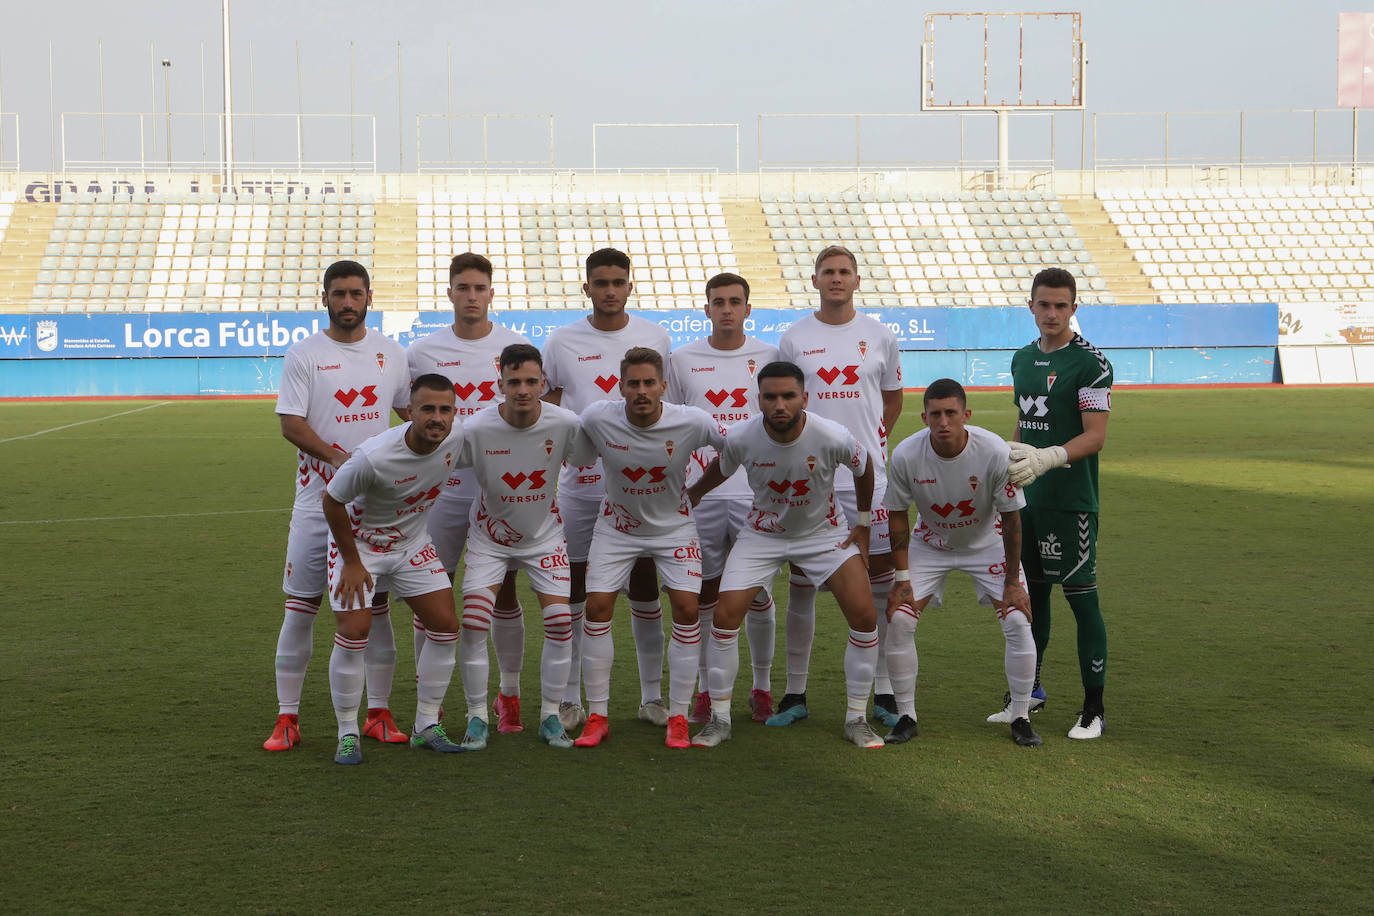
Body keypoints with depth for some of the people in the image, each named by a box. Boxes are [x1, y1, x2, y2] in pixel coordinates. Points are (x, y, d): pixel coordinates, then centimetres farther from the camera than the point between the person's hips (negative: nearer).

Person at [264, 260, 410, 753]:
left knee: (377, 606, 6)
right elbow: (291, 423, -10)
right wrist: (340, 458, -22)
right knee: (300, 607, -1)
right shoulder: (304, 354, -2)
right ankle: (287, 717, 7)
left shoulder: (390, 352, 9)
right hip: (319, 499, -3)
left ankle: (379, 713, 15)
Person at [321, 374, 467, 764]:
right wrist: (352, 563, -14)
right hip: (359, 540, -5)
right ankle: (347, 734, 2)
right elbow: (332, 501, -19)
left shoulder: (456, 437, -18)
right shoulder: (374, 456, -35)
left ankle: (426, 726, 11)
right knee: (353, 633, -14)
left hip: (412, 541, 5)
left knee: (445, 625, -2)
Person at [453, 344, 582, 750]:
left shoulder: (565, 424, -18)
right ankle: (477, 718, 4)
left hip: (544, 534, 1)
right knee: (473, 624, -13)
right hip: (489, 537, -1)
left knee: (561, 622, -9)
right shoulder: (477, 429, -23)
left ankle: (550, 717, 8)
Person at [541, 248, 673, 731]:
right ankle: (570, 699, 12)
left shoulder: (655, 338, 4)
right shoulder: (562, 343, 2)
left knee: (646, 589, 5)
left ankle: (652, 696, 16)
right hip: (578, 482, 0)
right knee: (573, 591, 3)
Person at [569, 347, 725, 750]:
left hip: (674, 524, -1)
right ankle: (597, 716, 4)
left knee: (686, 607, -13)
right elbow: (576, 460, -1)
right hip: (617, 526, 1)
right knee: (597, 607, -8)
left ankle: (678, 717, 0)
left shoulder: (692, 422, -23)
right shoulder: (596, 418, -21)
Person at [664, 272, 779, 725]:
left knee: (758, 592, 3)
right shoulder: (683, 360, 5)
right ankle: (704, 688, 16)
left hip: (757, 492, 0)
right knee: (704, 591, 5)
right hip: (701, 492, 0)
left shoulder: (769, 357, 5)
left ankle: (762, 687, 17)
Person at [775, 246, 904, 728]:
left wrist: (866, 444, 7)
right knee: (801, 583, 2)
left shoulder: (880, 337, 6)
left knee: (880, 580, 2)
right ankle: (795, 693, 11)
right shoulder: (794, 339, 4)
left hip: (867, 476, 1)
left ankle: (883, 692, 12)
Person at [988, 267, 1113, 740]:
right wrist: (1007, 467, 19)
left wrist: (1047, 459, -29)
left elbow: (1095, 436, -16)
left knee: (1081, 596, -4)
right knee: (1031, 591, 14)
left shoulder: (1090, 363, -10)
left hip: (1071, 500, -7)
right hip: (1026, 496, 7)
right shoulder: (1023, 358, 13)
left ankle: (1094, 708, 3)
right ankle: (1029, 689, 27)